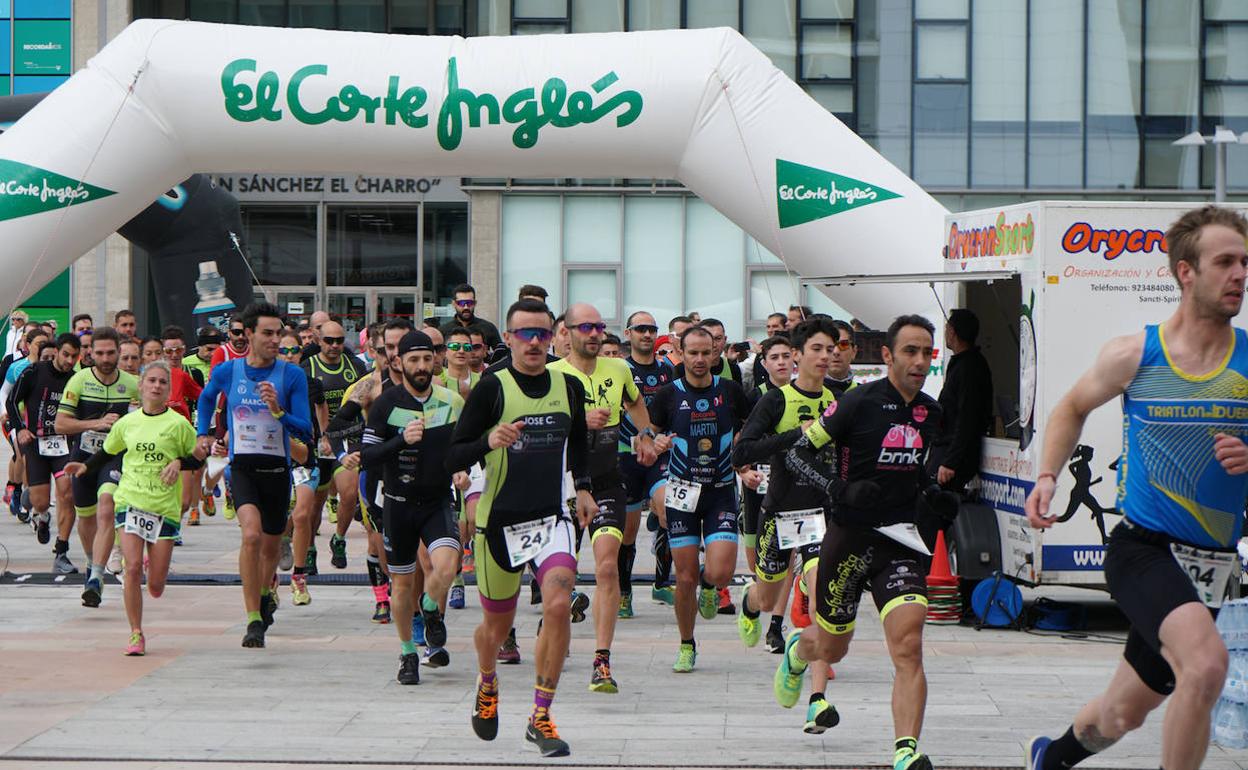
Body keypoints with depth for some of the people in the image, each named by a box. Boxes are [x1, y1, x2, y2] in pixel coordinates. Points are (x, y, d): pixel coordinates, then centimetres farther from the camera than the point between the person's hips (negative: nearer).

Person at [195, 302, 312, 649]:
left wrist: (278, 410, -22)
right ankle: (253, 620, -20)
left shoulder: (292, 376, -5)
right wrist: (203, 433, 19)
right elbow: (207, 397, 24)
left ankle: (265, 594, 48)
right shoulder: (227, 372, 0)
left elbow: (305, 432, -8)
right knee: (251, 534, -24)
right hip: (242, 467, -1)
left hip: (278, 468, 1)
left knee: (271, 545, 16)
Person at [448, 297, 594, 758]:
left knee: (559, 604, -21)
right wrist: (488, 442, -27)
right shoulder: (491, 389, -8)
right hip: (499, 520, -2)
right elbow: (453, 458, -9)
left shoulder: (570, 387, 5)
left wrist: (582, 487, 11)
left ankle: (541, 719, -9)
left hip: (552, 517, 2)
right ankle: (487, 686, 47)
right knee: (497, 624, 12)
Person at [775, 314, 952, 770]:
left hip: (899, 539, 3)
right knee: (831, 649, 15)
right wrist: (840, 488, -24)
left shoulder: (930, 412, 5)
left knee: (908, 647, -17)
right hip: (849, 538, -3)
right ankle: (796, 652, 52)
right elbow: (797, 455, -10)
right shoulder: (858, 403, -12)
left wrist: (931, 494, 6)